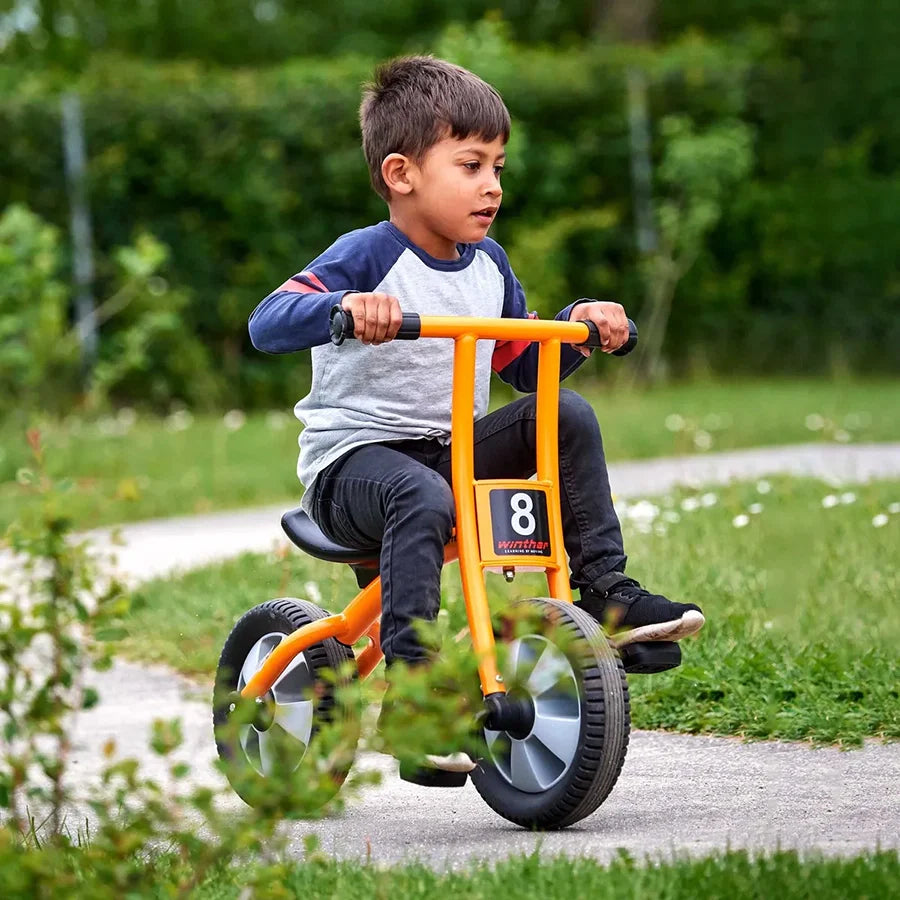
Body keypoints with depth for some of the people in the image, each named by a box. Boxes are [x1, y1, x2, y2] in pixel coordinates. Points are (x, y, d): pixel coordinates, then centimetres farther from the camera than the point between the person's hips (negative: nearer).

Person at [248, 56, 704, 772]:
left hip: (457, 451, 7)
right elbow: (266, 323, -26)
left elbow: (523, 368, 21)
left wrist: (578, 324, 3)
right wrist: (346, 307, -44)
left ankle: (608, 593, -8)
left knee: (566, 414, -11)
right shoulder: (367, 256, -13)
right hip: (355, 460, -7)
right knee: (423, 498, -39)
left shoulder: (488, 263, 10)